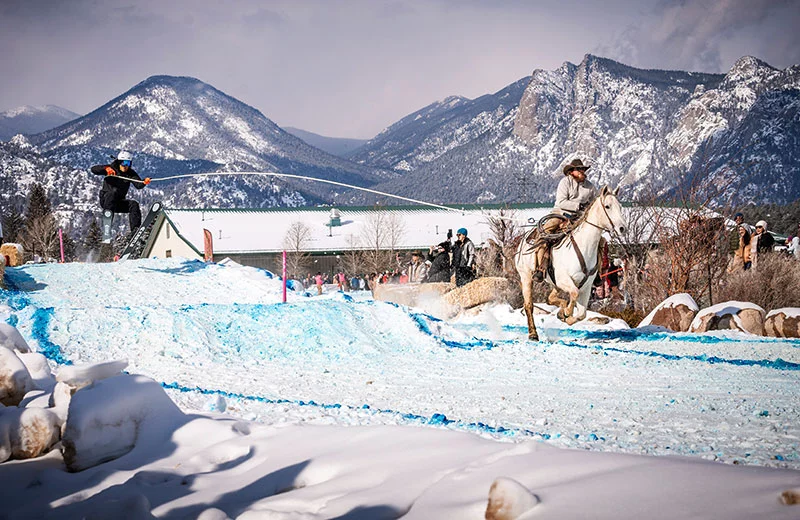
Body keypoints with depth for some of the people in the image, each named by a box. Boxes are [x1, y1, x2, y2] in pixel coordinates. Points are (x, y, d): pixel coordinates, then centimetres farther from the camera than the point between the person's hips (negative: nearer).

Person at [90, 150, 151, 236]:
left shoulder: (131, 173, 3)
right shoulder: (112, 168, -4)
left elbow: (138, 185, -12)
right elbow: (94, 169, -14)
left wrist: (144, 182, -36)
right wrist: (106, 169, -33)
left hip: (119, 202, 3)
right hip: (105, 199, -3)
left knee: (134, 204, -20)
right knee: (114, 192, -33)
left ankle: (135, 229, -25)